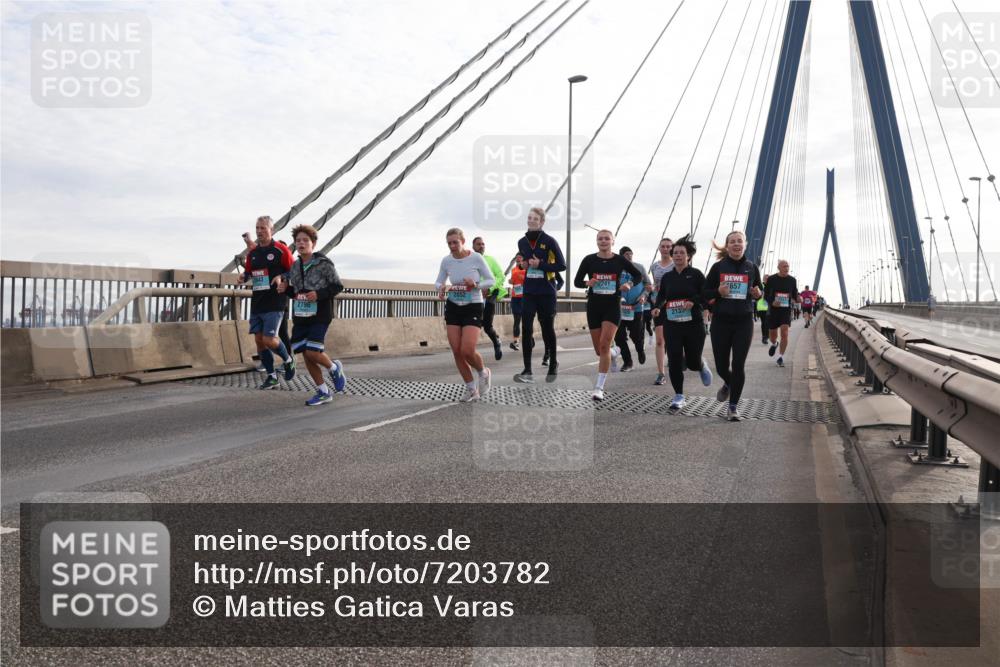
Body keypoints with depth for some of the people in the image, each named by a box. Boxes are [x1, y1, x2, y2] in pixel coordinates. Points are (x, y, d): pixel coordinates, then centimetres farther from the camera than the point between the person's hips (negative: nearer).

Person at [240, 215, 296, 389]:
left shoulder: (281, 249, -5)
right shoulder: (253, 253, 12)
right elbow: (249, 272, 24)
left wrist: (281, 277, -19)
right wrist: (244, 277, 2)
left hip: (275, 302, -7)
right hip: (257, 302, 7)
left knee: (269, 339, -13)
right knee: (259, 340, 5)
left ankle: (288, 360, 17)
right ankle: (272, 377, 16)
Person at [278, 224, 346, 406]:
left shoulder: (324, 263, -7)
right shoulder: (294, 266, 11)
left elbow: (338, 286, -6)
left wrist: (319, 294, -19)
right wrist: (285, 289, 1)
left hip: (320, 316, -6)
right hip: (300, 316, 6)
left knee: (312, 352, -17)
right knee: (306, 355, 5)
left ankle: (334, 367, 16)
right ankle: (323, 393, 16)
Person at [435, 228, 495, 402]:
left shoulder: (476, 258, -12)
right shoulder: (446, 261, -2)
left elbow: (490, 280, -5)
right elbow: (438, 282, 10)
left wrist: (476, 285, -24)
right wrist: (441, 287, -14)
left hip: (473, 307, -4)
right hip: (453, 307, 4)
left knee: (467, 351, -16)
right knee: (456, 351, -1)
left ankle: (484, 373, 17)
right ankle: (471, 388, 15)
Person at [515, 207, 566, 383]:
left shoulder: (549, 241, -8)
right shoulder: (522, 242, 8)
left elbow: (562, 265, -8)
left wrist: (540, 265, -15)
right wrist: (525, 264, 6)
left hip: (547, 293, -4)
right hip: (529, 292, 4)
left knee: (547, 329, 7)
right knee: (526, 329, -8)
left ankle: (553, 364, 29)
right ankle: (527, 371, -8)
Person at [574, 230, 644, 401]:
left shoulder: (620, 260, 0)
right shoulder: (589, 260, 1)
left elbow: (639, 275, 11)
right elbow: (577, 281, 4)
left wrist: (630, 284, -9)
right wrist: (588, 283, -17)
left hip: (613, 306, -2)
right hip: (594, 306, 2)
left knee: (604, 346, -16)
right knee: (599, 350, 9)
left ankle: (599, 388, -11)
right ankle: (613, 352, 48)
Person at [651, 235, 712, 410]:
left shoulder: (696, 274, -1)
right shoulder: (667, 276, 9)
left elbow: (707, 295, -3)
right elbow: (661, 296, 17)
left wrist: (694, 301, -20)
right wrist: (657, 308, -3)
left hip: (693, 324, -2)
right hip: (671, 324, 2)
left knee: (693, 362, 3)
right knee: (674, 361, -6)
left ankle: (702, 365, 42)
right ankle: (678, 397, 5)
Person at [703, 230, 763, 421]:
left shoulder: (751, 267, 3)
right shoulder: (718, 267, -1)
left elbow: (760, 290, 15)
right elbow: (705, 292, 3)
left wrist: (758, 294, -9)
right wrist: (718, 292, -18)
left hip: (744, 322, 0)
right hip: (721, 321, 0)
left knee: (738, 365, -4)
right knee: (721, 366, 7)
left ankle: (734, 405, 10)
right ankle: (728, 384, 43)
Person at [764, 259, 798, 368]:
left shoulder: (792, 280, 4)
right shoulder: (771, 279, -2)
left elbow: (795, 294, 16)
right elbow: (765, 295, 2)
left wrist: (794, 300, -6)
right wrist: (771, 302, -16)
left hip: (786, 310, 0)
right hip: (773, 310, 0)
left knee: (784, 333, -14)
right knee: (772, 334, 9)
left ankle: (781, 357, -6)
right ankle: (774, 344, 45)